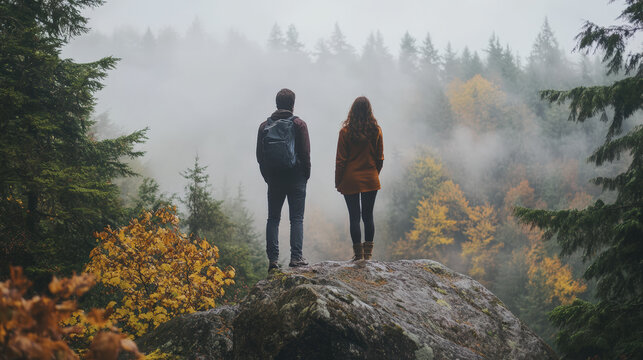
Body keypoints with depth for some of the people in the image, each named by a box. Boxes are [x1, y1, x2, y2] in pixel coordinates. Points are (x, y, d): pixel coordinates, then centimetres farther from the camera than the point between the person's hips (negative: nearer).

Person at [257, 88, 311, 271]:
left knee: (273, 218, 7)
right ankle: (296, 256, -7)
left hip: (274, 179, 2)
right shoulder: (298, 124, -4)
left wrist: (268, 177, 13)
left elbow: (260, 155, 6)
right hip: (295, 179, -2)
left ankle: (273, 258, 0)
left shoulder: (265, 126, 5)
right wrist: (305, 175, 6)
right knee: (296, 218, 1)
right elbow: (305, 153, -7)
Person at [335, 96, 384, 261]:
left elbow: (340, 160, -6)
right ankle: (368, 252, 10)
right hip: (371, 180, 2)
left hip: (350, 180, -2)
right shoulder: (376, 130, -2)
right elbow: (380, 158, 4)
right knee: (368, 216, 9)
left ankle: (358, 253, 3)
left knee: (354, 217, 2)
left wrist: (337, 181, 2)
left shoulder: (346, 131, -9)